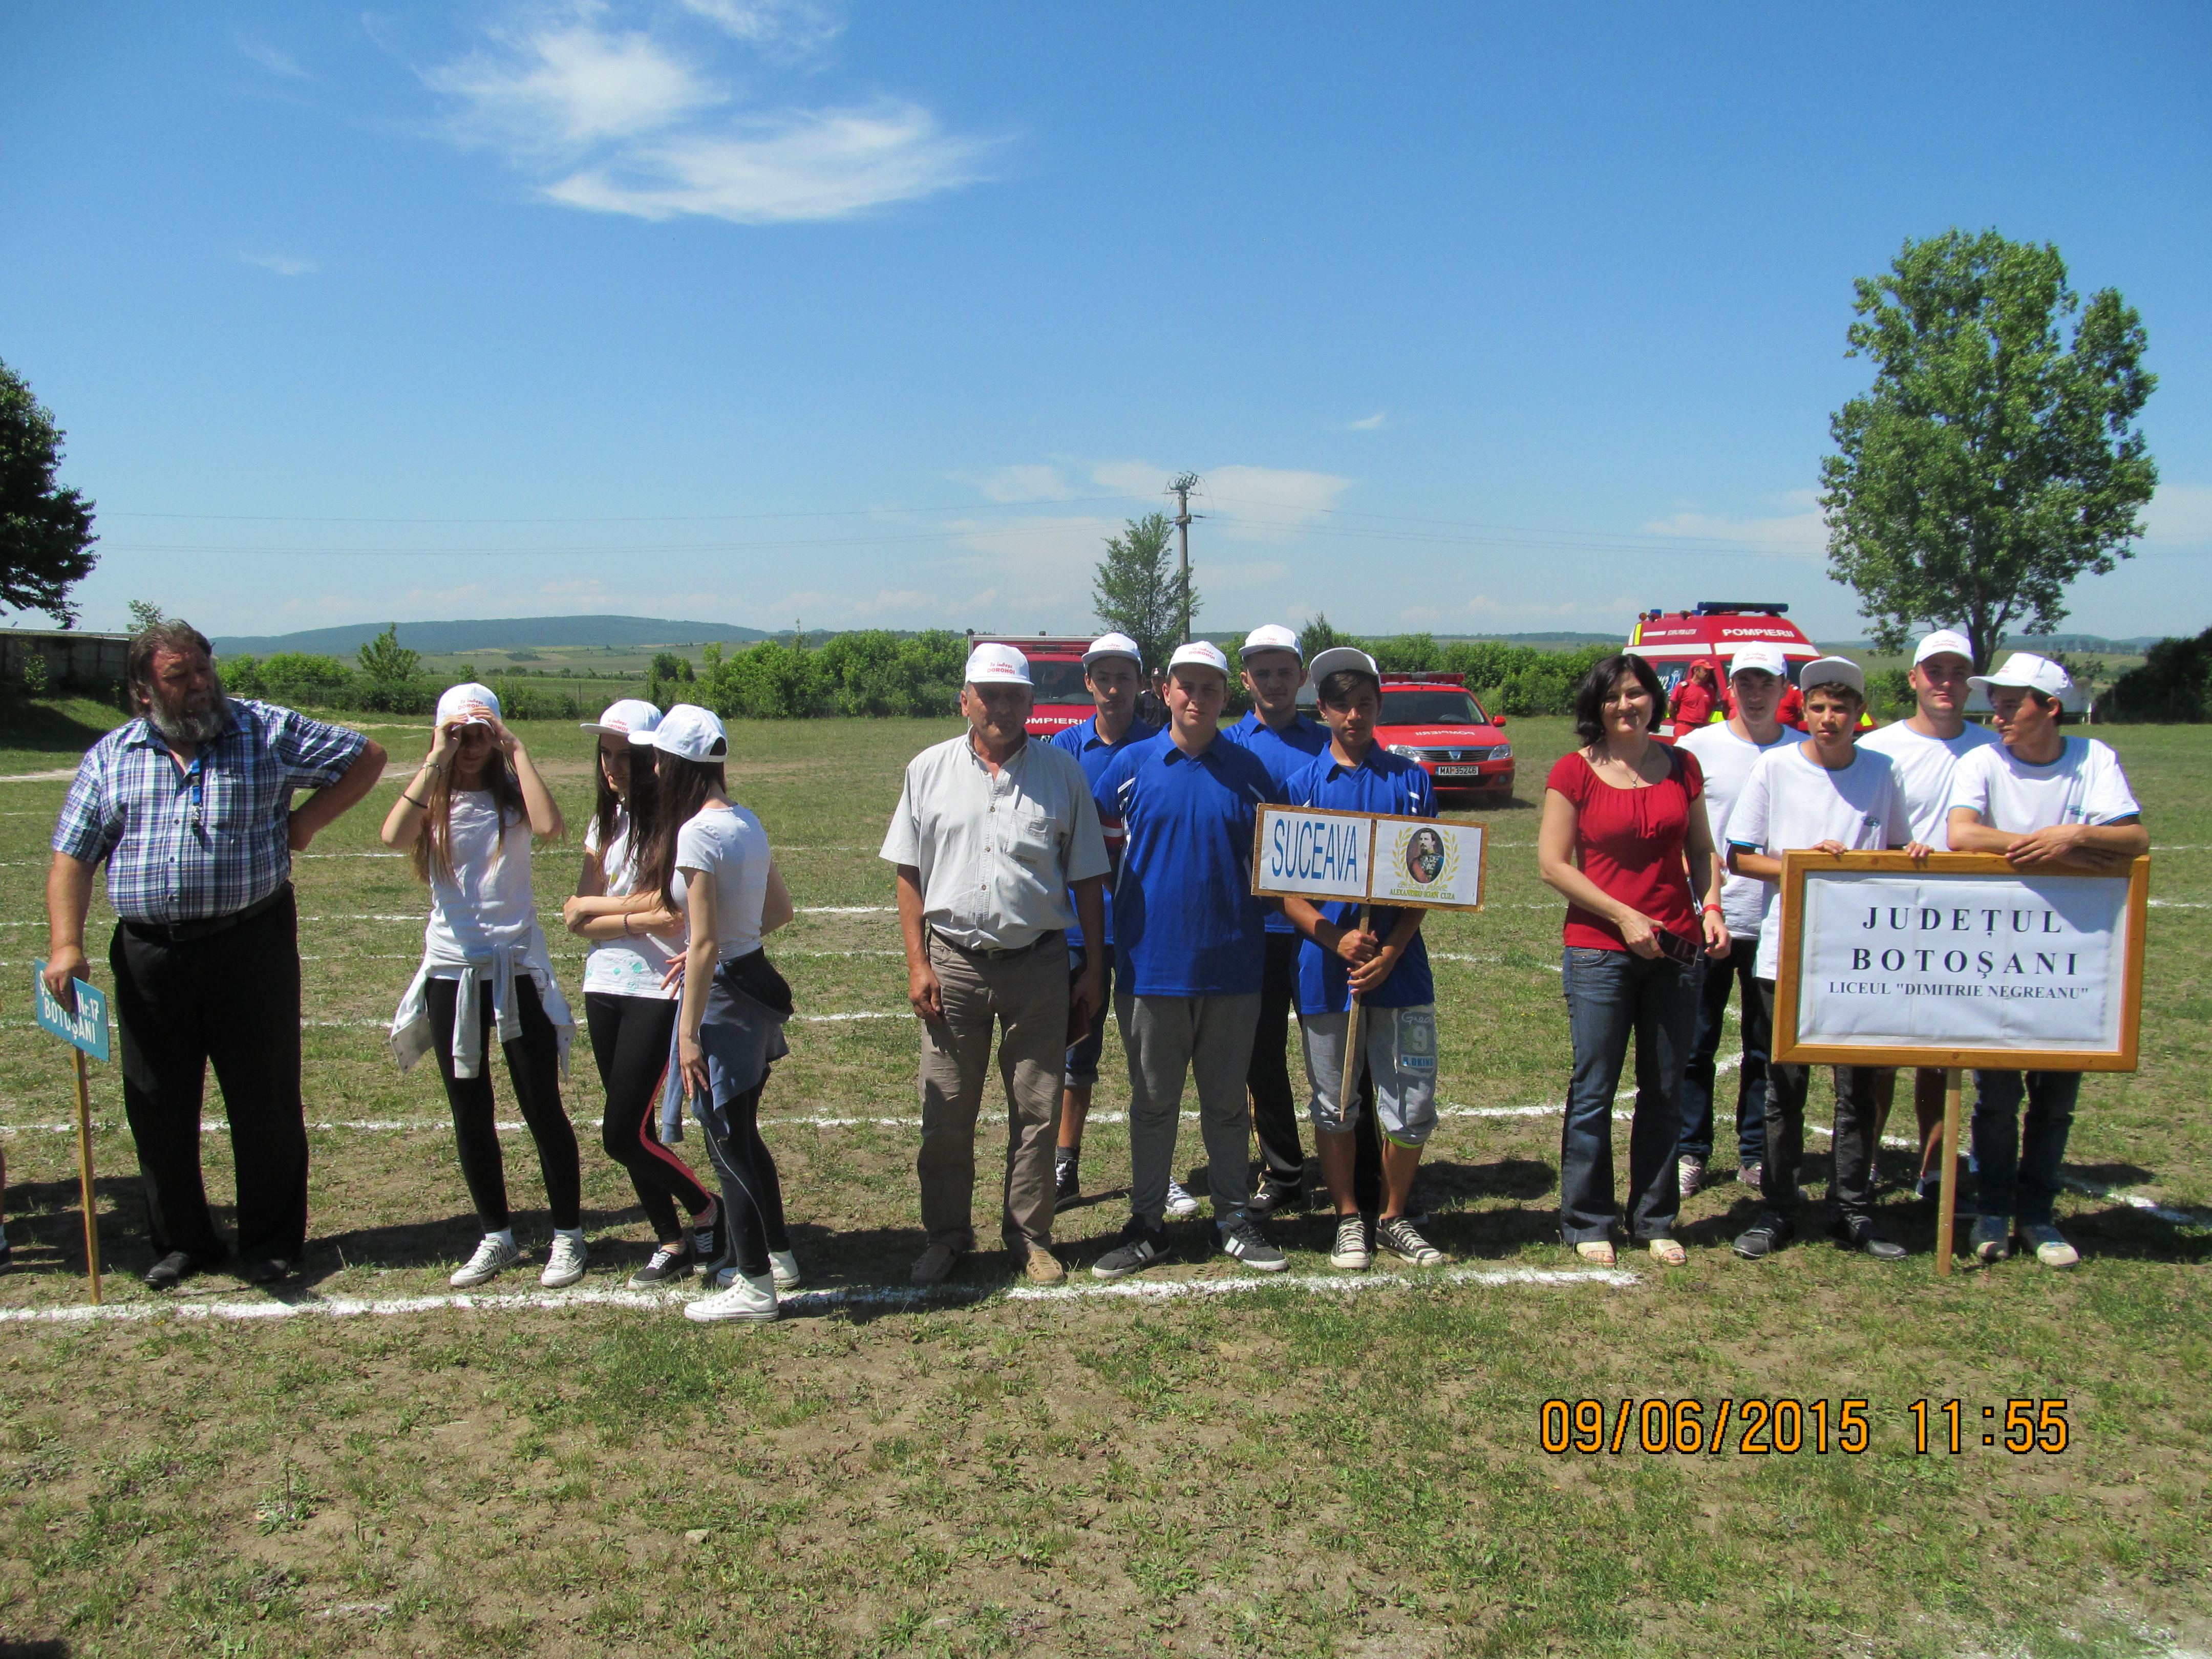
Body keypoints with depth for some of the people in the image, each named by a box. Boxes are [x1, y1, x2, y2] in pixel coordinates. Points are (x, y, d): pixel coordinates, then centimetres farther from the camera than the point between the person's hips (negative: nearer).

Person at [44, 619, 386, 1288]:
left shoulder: (268, 731, 1)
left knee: (265, 1100, 4)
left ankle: (272, 1241, 19)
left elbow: (365, 758, 8)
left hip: (251, 944, -2)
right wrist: (65, 944, -8)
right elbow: (72, 857, 5)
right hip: (148, 954, 2)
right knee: (158, 1106, 9)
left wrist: (308, 819, -2)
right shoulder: (111, 756, 8)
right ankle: (180, 1240, 26)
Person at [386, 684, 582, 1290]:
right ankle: (496, 1237, 25)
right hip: (451, 971, 2)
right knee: (470, 1115, 10)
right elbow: (394, 836, -22)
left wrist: (516, 750, -17)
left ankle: (568, 1236, 15)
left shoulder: (512, 798, 0)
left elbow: (550, 826, -24)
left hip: (519, 968, -2)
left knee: (542, 1108, 3)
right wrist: (438, 758, -20)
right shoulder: (431, 805, 2)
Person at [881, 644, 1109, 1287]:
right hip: (954, 962, 0)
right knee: (946, 1112, 7)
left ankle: (1029, 1235, 23)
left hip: (1039, 963, 0)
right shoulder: (930, 770, 4)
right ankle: (946, 1235, 23)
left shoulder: (1063, 773, 3)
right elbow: (909, 873, 5)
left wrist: (1095, 968, 3)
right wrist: (917, 963, -3)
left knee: (1037, 1111, 8)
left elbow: (1087, 880, 6)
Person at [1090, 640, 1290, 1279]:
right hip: (1152, 963, 0)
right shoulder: (1130, 765, 1)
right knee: (1153, 1101, 10)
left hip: (1231, 963, 1)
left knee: (1227, 1101, 12)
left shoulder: (1249, 769, 2)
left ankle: (1235, 1218, 25)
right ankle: (1146, 1224, 21)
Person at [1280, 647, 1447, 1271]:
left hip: (1398, 964, 0)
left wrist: (1390, 951, -12)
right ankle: (1348, 1220, 26)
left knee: (1412, 1107, 3)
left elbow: (1426, 879, 2)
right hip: (1324, 967, 0)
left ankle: (1393, 1218, 23)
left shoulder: (1410, 780, 4)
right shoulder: (1302, 785, 4)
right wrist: (1336, 938, -15)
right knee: (1333, 1106, 9)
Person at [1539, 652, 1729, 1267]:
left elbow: (1701, 851, 15)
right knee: (1593, 1092, 3)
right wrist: (1624, 916, -12)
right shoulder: (1575, 772, -5)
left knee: (1665, 1090, 11)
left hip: (1676, 949, 4)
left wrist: (1710, 907, -3)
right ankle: (1588, 1223, 16)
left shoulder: (1681, 766, 6)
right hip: (1599, 950, -4)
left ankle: (1654, 1221, 24)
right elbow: (1552, 864, -8)